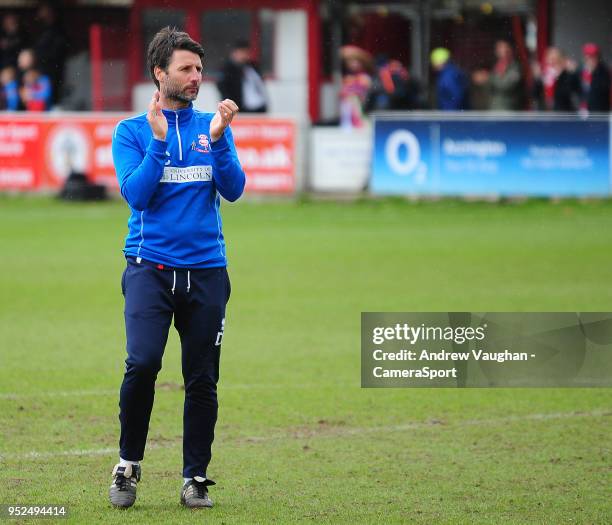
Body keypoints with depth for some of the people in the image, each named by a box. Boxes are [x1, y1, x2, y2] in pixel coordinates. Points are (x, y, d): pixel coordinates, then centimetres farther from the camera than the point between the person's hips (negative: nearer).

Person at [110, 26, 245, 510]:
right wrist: (159, 141, -17)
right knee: (143, 362, -19)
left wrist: (218, 140, -15)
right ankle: (128, 465, -1)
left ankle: (196, 479, 15)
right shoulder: (132, 131, 3)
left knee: (202, 380, 3)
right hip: (150, 266, -3)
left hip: (206, 270, 3)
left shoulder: (214, 127, 9)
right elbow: (136, 194, -9)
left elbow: (233, 190, -2)